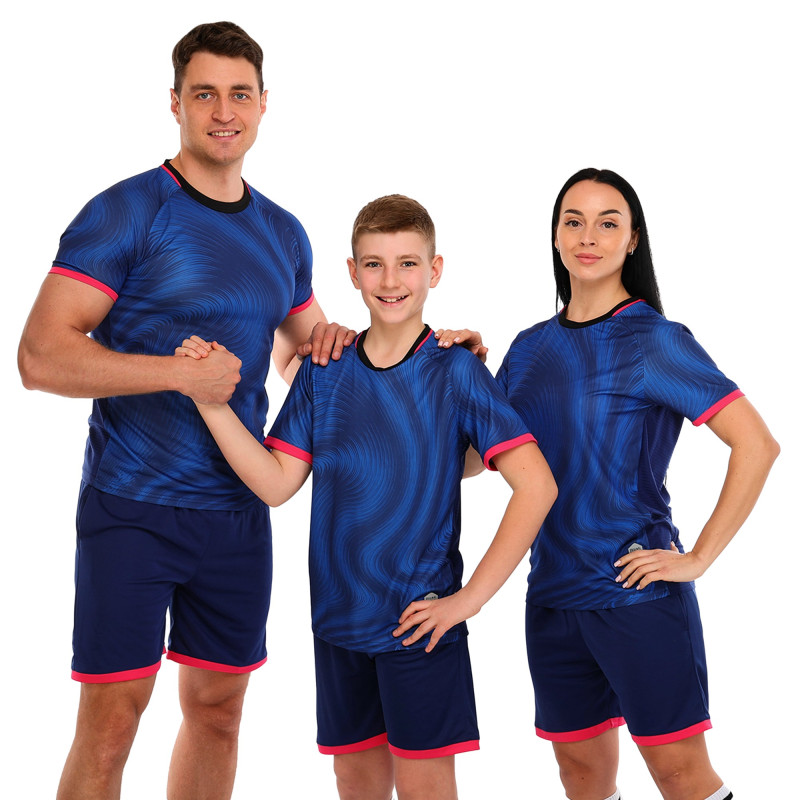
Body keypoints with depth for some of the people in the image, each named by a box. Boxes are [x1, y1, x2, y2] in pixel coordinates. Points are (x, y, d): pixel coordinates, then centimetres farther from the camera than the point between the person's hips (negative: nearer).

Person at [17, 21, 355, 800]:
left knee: (217, 708, 14)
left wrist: (325, 341, 3)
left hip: (238, 510, 6)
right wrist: (182, 372, -22)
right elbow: (41, 357, -17)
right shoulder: (128, 212, -9)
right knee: (110, 721, -4)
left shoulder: (284, 234, 11)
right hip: (132, 508, -6)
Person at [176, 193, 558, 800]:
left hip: (419, 618, -4)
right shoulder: (324, 373, 4)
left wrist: (468, 599, -15)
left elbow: (536, 485, -14)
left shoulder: (455, 371, -8)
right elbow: (275, 483, 0)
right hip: (339, 615, 4)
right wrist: (211, 401, -11)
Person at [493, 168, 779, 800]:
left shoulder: (655, 340, -8)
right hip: (552, 595, 5)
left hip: (639, 591, -5)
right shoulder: (531, 348, 9)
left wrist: (698, 559, -15)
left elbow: (757, 445, -14)